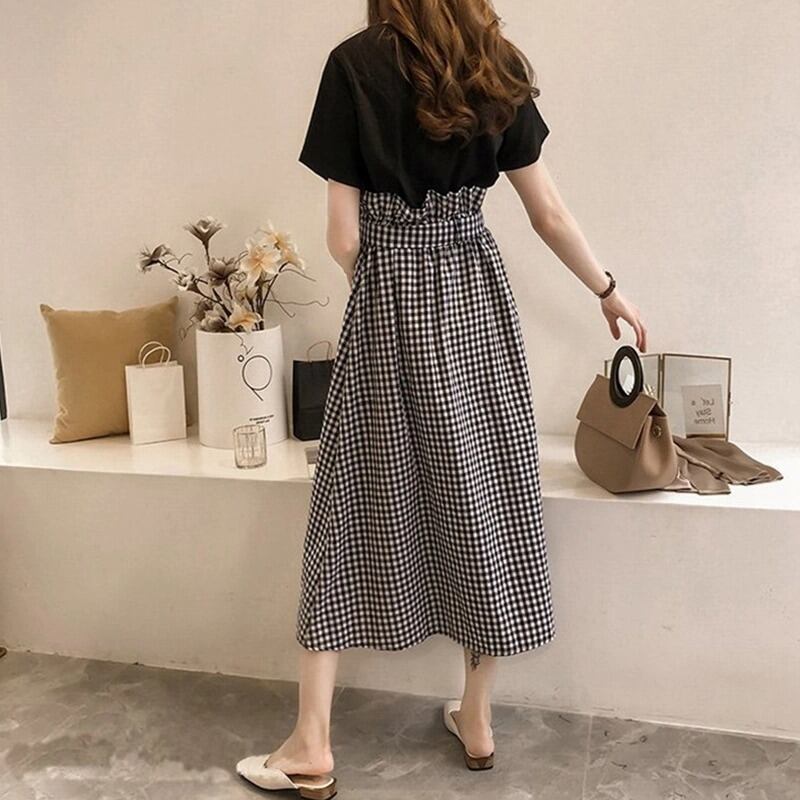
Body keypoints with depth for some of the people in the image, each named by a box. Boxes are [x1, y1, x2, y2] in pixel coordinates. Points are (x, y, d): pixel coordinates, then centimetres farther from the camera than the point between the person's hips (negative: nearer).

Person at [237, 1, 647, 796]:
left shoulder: (354, 65, -4)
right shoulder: (497, 66, 6)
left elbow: (344, 239, -7)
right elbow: (549, 213, 7)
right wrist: (609, 290, 21)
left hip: (390, 303, -3)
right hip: (477, 293, 4)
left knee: (353, 506, 4)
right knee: (484, 496, 11)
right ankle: (477, 719, 26)